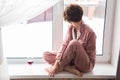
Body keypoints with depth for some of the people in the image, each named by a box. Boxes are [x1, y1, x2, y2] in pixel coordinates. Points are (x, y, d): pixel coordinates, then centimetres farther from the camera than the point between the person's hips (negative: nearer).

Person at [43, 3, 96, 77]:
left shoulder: (89, 32, -20)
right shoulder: (71, 27, -1)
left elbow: (90, 56, -15)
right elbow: (65, 44, -9)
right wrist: (58, 60, -25)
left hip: (86, 64, -6)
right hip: (72, 60, 7)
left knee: (74, 43, -34)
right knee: (46, 55, -7)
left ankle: (59, 67, -17)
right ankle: (70, 69, -22)